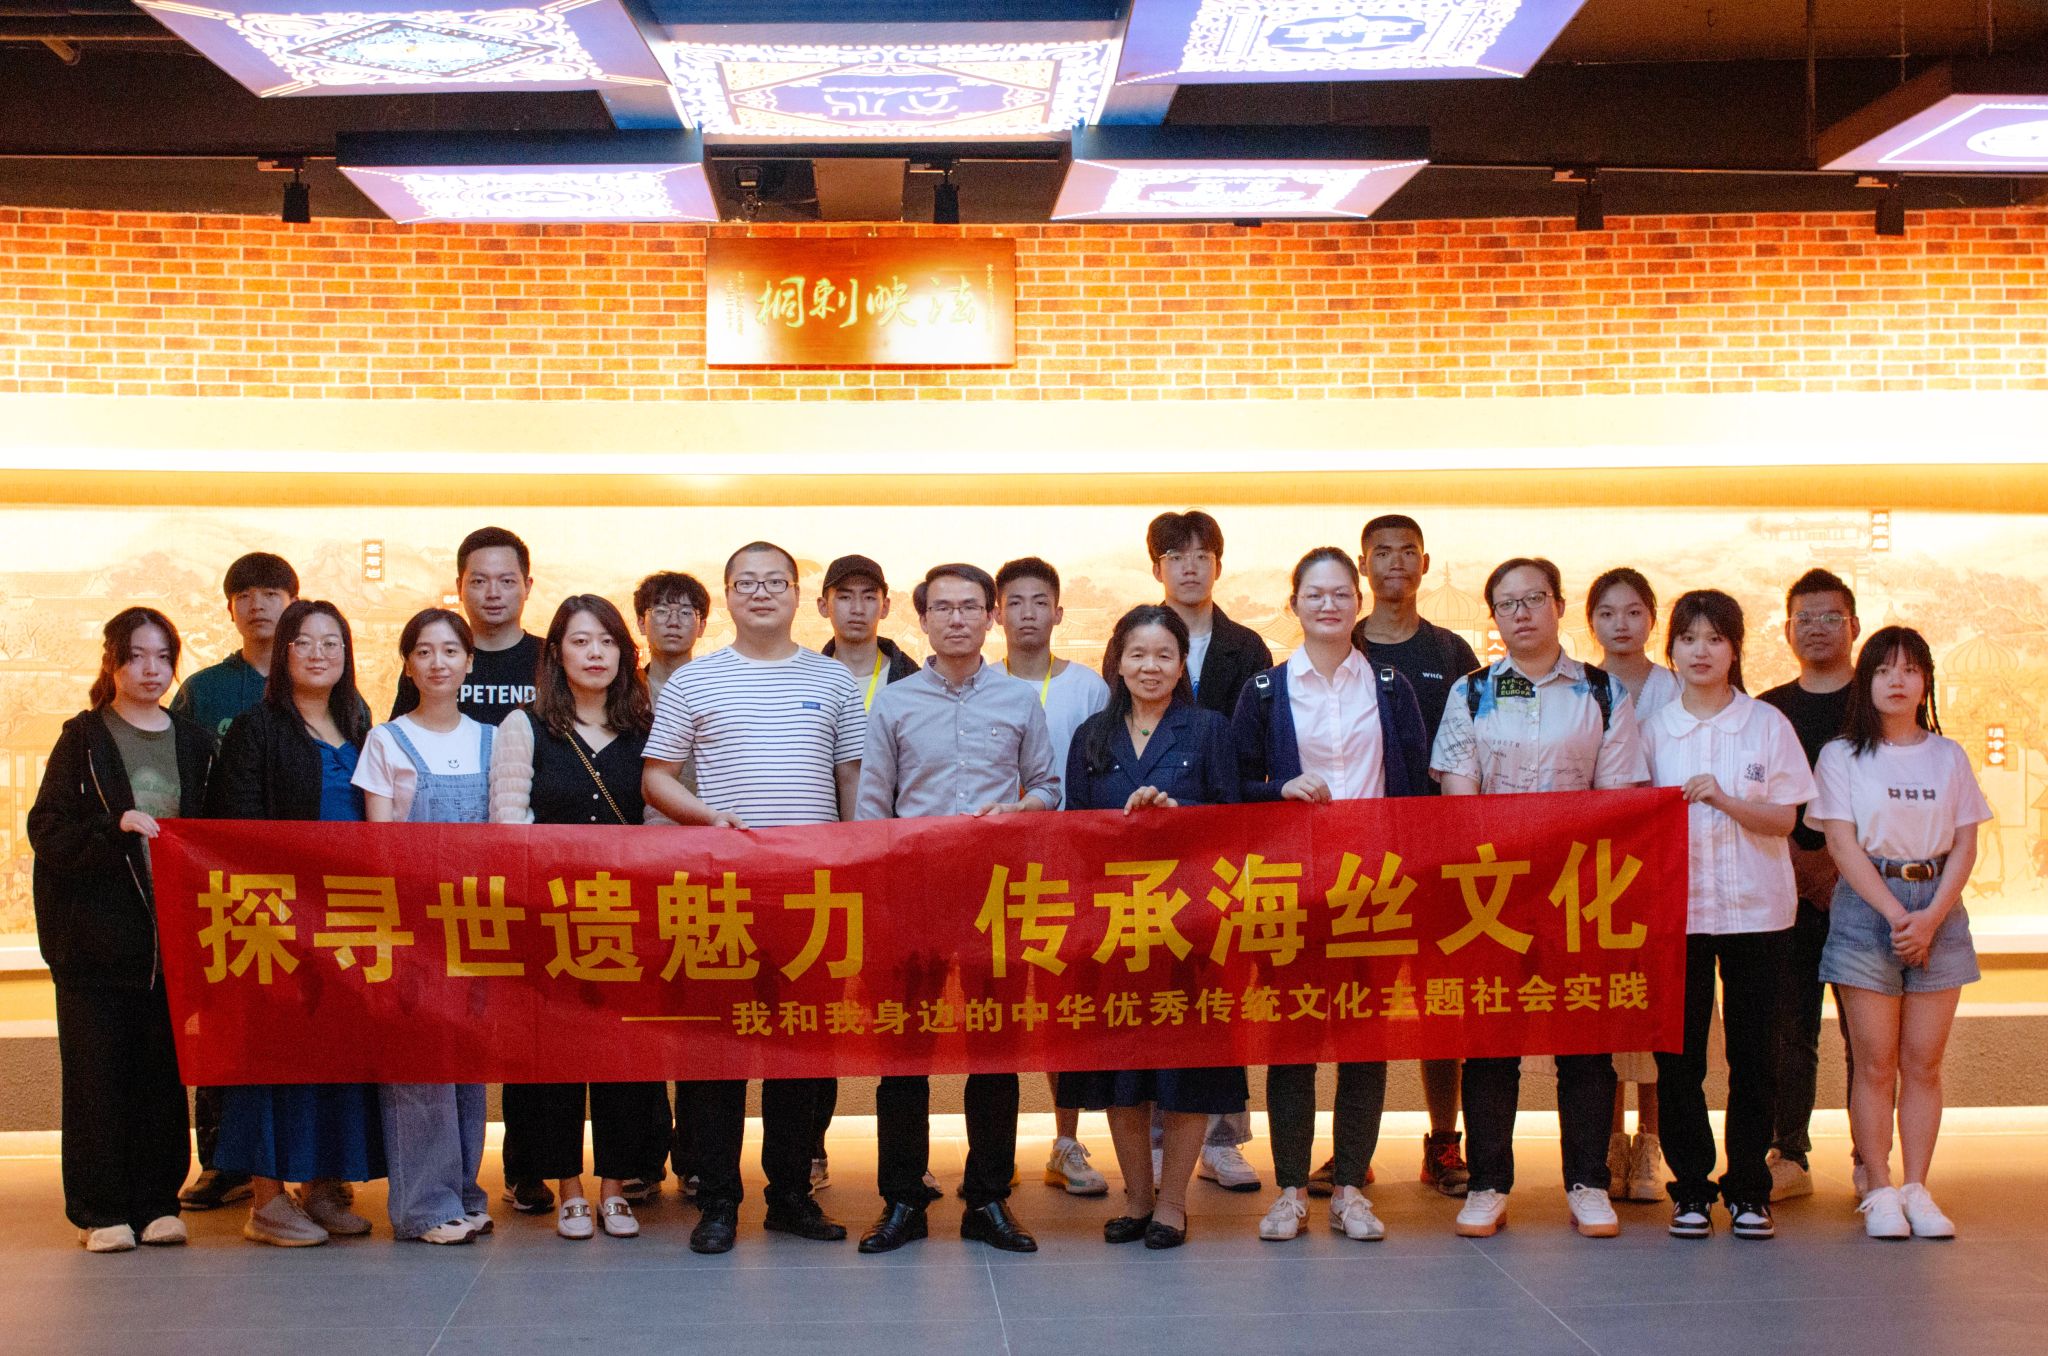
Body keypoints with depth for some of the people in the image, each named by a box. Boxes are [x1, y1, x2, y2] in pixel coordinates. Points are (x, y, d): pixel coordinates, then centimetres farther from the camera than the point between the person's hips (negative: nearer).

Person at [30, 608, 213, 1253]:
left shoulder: (195, 742, 11)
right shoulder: (83, 739, 2)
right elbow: (47, 830, -5)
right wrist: (114, 829, -19)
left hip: (172, 933, 3)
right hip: (95, 933, -3)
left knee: (165, 1070, 4)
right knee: (98, 1072, -1)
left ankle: (157, 1200, 13)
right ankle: (101, 1210, 7)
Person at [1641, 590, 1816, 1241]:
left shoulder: (1767, 724, 3)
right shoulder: (1653, 729, 6)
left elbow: (1783, 819, -2)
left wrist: (1724, 799, -17)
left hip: (1756, 910, -1)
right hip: (1677, 910, 1)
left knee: (1754, 1053, 2)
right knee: (1678, 1054, 1)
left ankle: (1748, 1188, 13)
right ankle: (1691, 1189, 11)